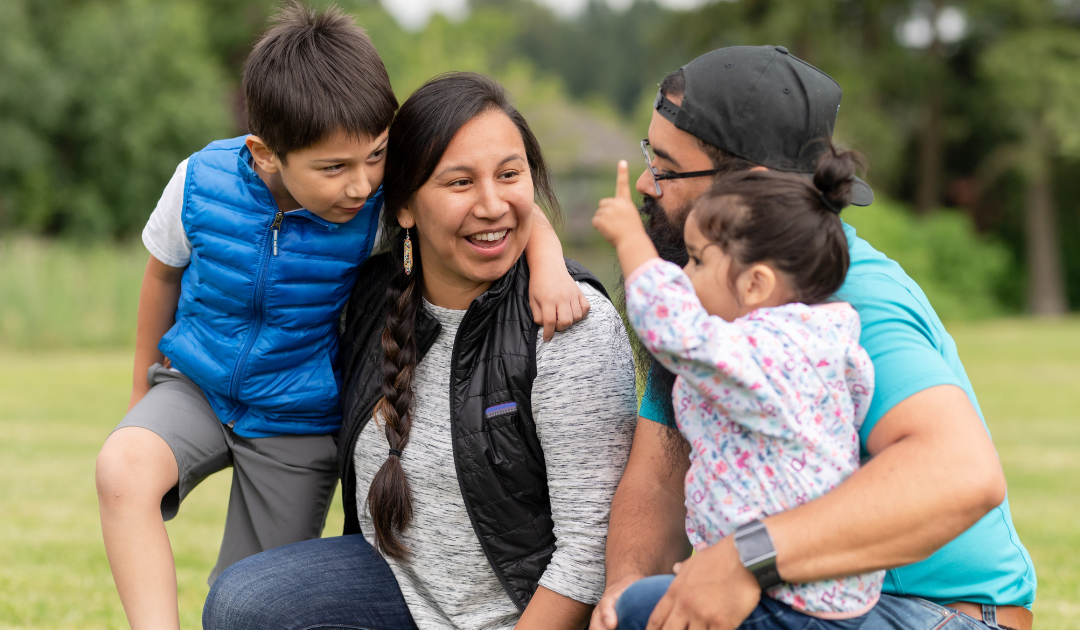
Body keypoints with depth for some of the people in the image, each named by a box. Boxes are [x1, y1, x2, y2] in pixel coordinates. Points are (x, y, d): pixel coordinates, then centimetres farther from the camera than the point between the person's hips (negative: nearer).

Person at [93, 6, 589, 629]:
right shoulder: (201, 182, -18)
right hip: (196, 386, 0)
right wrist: (144, 387, 15)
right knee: (123, 468, -31)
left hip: (298, 425, 0)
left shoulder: (384, 203, -23)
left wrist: (547, 261, -41)